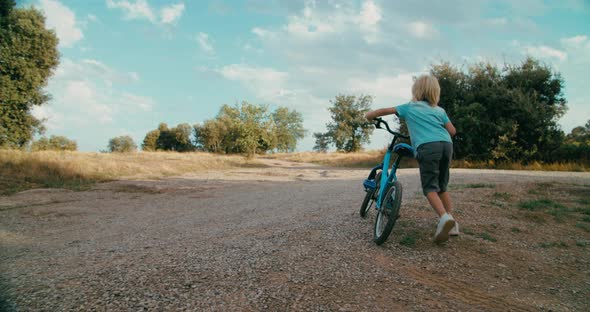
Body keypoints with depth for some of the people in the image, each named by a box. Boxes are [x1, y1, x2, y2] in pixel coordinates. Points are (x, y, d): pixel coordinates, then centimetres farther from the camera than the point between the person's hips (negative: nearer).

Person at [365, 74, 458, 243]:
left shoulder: (409, 107, 21)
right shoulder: (439, 110, 26)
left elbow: (384, 111, 21)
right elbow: (452, 131, 21)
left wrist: (369, 115, 38)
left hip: (427, 146, -4)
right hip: (446, 144, 4)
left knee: (429, 187, -2)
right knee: (442, 186, 17)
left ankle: (444, 217, -24)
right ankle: (451, 222, 13)